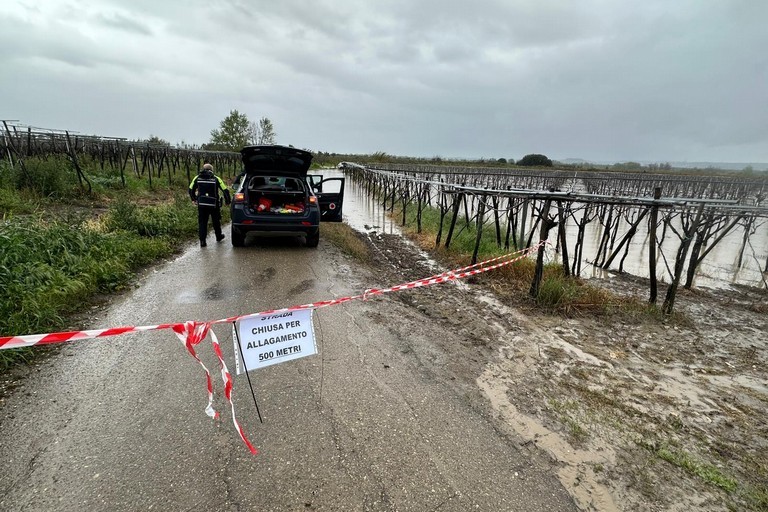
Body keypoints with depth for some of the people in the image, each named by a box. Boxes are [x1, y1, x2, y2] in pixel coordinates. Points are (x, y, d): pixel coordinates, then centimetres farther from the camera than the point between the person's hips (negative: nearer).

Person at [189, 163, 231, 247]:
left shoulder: (197, 178, 5)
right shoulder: (216, 179, -1)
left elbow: (191, 190, 11)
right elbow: (225, 190, -4)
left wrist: (194, 199, 26)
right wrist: (228, 200, 9)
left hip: (201, 205, 1)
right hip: (214, 205, -1)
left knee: (202, 222, 7)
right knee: (216, 221, 17)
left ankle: (202, 241, 1)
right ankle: (219, 236, 33)